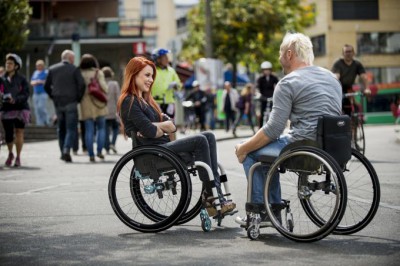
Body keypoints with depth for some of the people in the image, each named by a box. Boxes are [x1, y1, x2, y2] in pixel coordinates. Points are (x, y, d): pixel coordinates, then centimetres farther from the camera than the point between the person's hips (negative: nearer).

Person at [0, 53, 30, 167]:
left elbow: (26, 94, -6)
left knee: (19, 132, -6)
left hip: (20, 108, -1)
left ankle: (18, 157, 7)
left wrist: (15, 99, -23)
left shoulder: (21, 79, 0)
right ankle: (10, 153, 25)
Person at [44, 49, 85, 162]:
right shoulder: (74, 69, -5)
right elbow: (81, 85, -13)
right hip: (71, 103, -4)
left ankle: (63, 152, 17)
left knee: (61, 129, 15)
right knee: (71, 128, -2)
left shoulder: (52, 69, 7)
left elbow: (46, 86, 6)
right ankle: (66, 150, -20)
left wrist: (53, 97, 14)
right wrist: (78, 98, -1)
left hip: (58, 103, 4)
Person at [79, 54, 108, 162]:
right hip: (98, 104, -1)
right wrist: (106, 91, 11)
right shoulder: (98, 73, -2)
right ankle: (99, 151, -1)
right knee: (101, 128, 12)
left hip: (86, 105, 1)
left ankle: (91, 155, -2)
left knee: (89, 130, 2)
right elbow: (104, 86, -9)